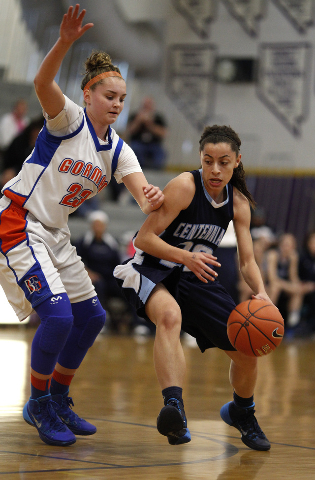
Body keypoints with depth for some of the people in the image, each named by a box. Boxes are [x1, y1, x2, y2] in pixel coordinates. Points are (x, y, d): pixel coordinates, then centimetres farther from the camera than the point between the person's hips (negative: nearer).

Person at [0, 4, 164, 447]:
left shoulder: (117, 150, 6)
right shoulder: (69, 119, -11)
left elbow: (139, 187, -12)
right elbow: (43, 84, -32)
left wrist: (149, 201, -37)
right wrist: (65, 42, -50)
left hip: (54, 234, 8)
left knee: (91, 316, 10)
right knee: (58, 315, -19)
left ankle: (59, 400, 27)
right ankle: (37, 405, 0)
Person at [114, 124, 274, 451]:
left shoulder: (238, 202, -2)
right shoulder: (185, 186, -20)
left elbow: (247, 261, 0)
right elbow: (144, 238, -21)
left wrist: (260, 293, -20)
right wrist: (187, 257, -35)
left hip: (196, 278, 6)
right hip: (152, 270, -6)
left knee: (246, 350, 3)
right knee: (170, 314, -41)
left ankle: (241, 413, 34)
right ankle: (174, 406, -50)